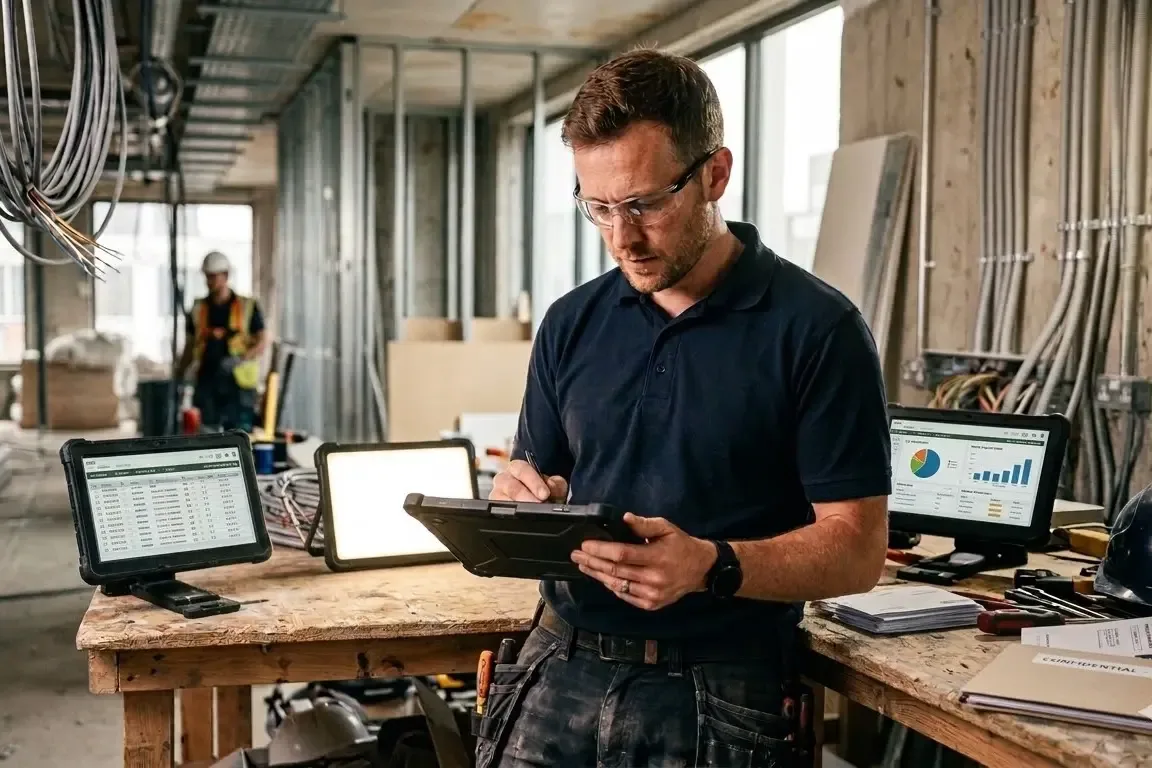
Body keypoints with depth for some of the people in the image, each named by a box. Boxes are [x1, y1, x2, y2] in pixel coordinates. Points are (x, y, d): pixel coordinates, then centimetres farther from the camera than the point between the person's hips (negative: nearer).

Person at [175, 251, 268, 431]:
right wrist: (179, 377, 9)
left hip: (238, 382, -2)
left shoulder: (248, 306, 3)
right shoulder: (198, 309, 11)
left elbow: (262, 342, -1)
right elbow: (190, 346, 16)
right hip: (206, 381, 2)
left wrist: (241, 358, -19)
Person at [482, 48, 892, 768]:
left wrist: (712, 567, -25)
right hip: (559, 669, 4)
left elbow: (858, 549, -10)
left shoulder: (818, 329, -9)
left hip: (720, 696, -3)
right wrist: (525, 506, -10)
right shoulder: (571, 324, 6)